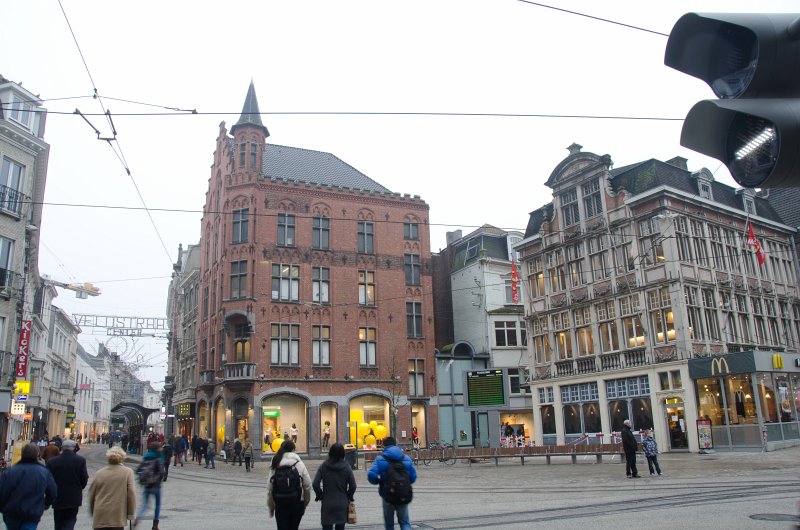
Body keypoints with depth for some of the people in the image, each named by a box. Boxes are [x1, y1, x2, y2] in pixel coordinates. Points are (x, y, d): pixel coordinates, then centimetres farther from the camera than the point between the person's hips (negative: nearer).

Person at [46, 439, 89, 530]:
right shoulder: (80, 460, -10)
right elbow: (84, 478, -7)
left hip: (58, 498, 2)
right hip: (74, 498, -2)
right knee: (70, 521, 7)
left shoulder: (52, 461, -7)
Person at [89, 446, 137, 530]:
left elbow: (91, 494, 11)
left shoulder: (99, 473, 4)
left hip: (100, 517, 2)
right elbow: (131, 494, -6)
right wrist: (131, 513, 3)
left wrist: (92, 512, 26)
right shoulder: (128, 472, -4)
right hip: (118, 517, -2)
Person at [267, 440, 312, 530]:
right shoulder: (299, 464, -5)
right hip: (297, 503, 0)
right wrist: (305, 503, 10)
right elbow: (307, 486, -4)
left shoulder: (275, 466, -2)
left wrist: (271, 507, 9)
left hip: (280, 504, 0)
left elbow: (269, 488, -1)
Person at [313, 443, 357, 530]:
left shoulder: (323, 467, -5)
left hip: (327, 504, 0)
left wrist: (320, 496, 7)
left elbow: (315, 484, -8)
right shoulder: (346, 467, -6)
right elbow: (353, 486, -6)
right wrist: (349, 497, 10)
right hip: (342, 504, 0)